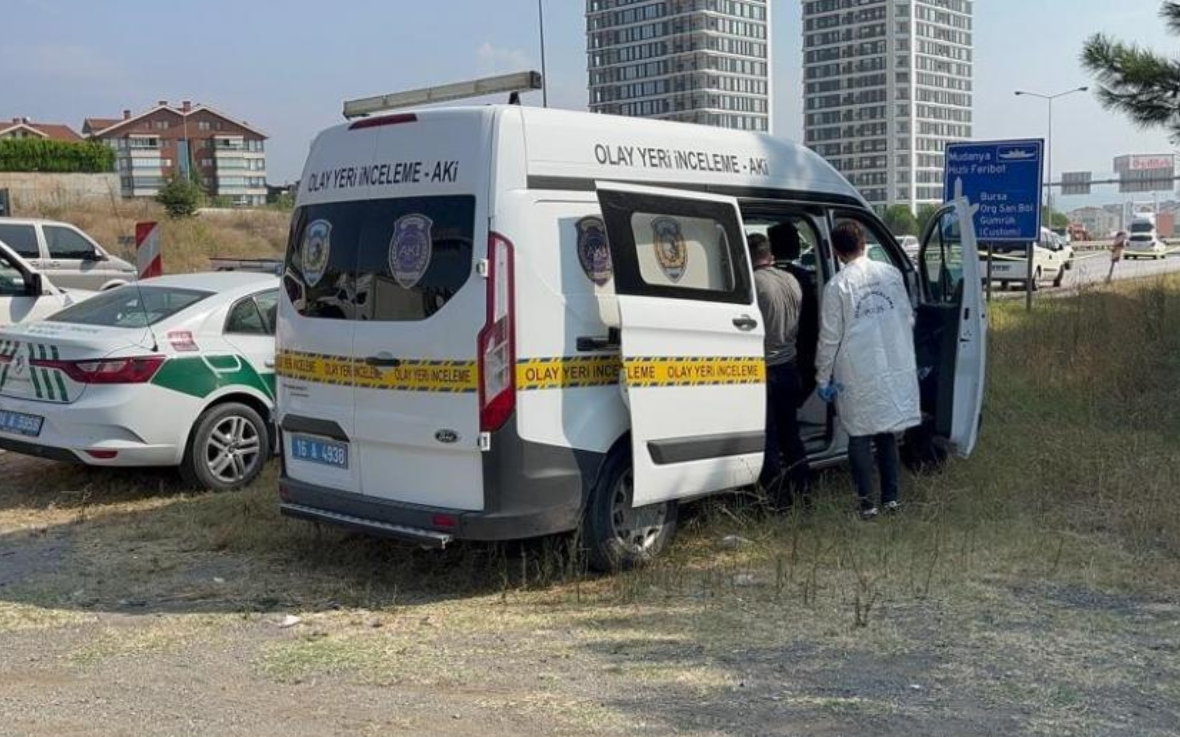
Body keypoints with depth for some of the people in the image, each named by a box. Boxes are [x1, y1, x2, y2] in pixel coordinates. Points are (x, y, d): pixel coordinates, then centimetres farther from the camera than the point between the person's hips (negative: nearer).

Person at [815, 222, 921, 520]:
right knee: (888, 435, 15)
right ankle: (891, 497, 20)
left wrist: (823, 377, 1)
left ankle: (867, 502, 7)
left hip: (858, 375, -4)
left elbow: (830, 338, -9)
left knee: (860, 439, 6)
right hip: (894, 369, 4)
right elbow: (908, 319, 8)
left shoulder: (837, 286, -11)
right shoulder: (891, 274, 0)